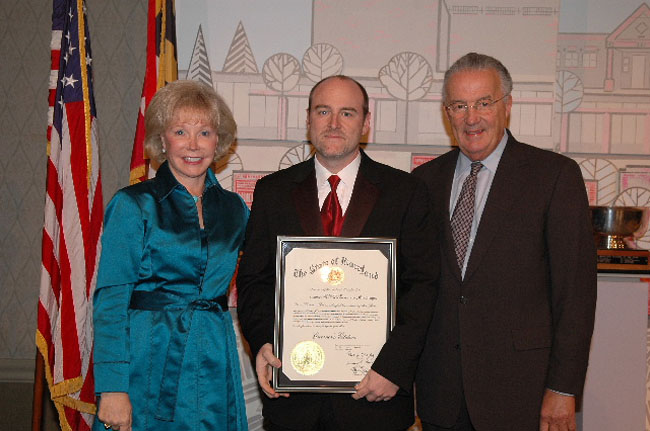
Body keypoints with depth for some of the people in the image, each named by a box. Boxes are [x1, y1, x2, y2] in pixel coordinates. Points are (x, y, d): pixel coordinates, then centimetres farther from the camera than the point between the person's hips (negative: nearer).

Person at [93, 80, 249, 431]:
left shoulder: (234, 209, 8)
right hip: (147, 366, -4)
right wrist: (112, 387, -15)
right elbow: (109, 300, -9)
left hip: (213, 369, 4)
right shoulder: (133, 205, -5)